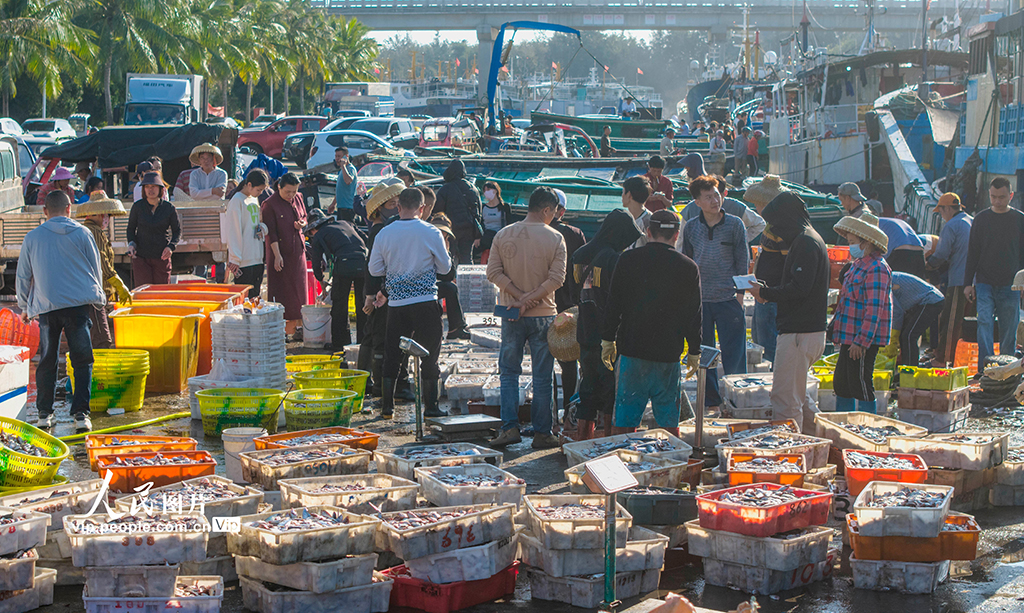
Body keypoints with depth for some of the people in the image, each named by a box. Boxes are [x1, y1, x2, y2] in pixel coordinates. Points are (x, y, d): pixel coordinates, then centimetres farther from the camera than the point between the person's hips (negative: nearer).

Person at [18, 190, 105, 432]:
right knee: (82, 361, 2)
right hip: (79, 303, -1)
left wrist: (24, 307, 25)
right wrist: (99, 298, 27)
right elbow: (95, 269, 12)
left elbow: (23, 276, 12)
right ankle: (81, 414, -6)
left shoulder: (32, 238, 6)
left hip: (46, 307, 1)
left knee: (47, 361, 11)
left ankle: (44, 413, 15)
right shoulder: (82, 234, 5)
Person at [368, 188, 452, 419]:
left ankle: (387, 406, 13)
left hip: (396, 303, 2)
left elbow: (374, 269, 7)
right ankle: (430, 406, 7)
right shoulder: (431, 233, -7)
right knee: (429, 355, 6)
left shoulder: (384, 234, -1)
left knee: (392, 355, 11)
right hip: (426, 302, -2)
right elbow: (445, 267, 2)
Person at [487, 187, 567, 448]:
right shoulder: (555, 239, -7)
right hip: (543, 316, -2)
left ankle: (510, 427, 0)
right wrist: (529, 300, -15)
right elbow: (556, 279, -14)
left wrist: (520, 296, -8)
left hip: (511, 316, 2)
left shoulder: (503, 235, 0)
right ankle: (541, 433, 8)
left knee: (509, 372, 11)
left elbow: (493, 273, -4)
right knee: (542, 376, 6)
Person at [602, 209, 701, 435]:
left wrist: (608, 340, 12)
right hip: (669, 353, 0)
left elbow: (613, 304, 3)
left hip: (631, 349, 0)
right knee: (668, 418, 7)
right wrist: (694, 351, 12)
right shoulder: (688, 267, -2)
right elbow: (694, 315, 3)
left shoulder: (627, 259, -1)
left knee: (625, 416, 5)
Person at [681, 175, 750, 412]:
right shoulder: (691, 228, 6)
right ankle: (710, 396, 18)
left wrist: (740, 292, -3)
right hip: (699, 299, 2)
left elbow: (743, 260, 2)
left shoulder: (734, 224, 0)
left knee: (733, 352, -1)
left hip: (728, 297, -2)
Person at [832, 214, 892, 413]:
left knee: (861, 387, -5)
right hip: (850, 338, 10)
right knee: (841, 384, 14)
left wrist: (861, 341, -24)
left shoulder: (876, 269, -17)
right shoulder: (859, 264, 15)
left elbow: (874, 310, -22)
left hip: (863, 341, -10)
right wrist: (840, 335, 23)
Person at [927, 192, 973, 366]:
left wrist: (928, 264, 8)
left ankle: (942, 359, -3)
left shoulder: (951, 226, -10)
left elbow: (941, 255, -12)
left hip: (958, 281, -8)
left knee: (950, 321, -5)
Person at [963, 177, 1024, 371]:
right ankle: (985, 368, -18)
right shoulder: (981, 219, 6)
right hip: (984, 284, 0)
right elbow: (972, 253, 8)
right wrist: (968, 283, 3)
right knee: (984, 322, -15)